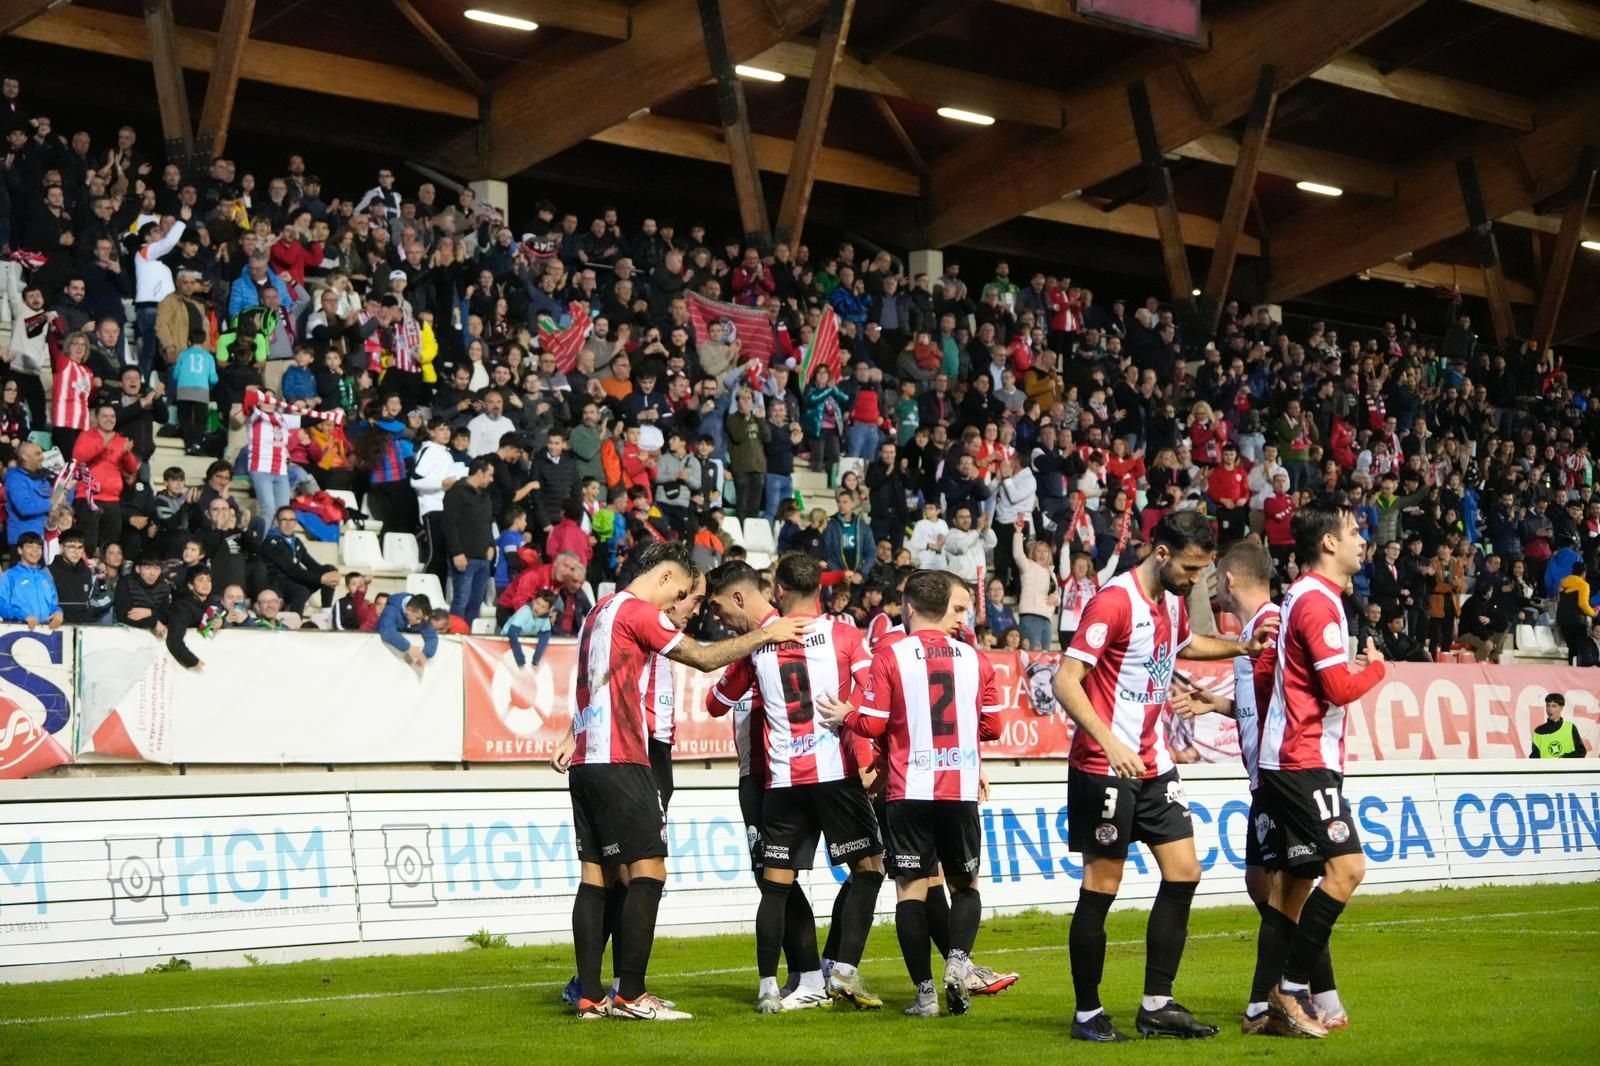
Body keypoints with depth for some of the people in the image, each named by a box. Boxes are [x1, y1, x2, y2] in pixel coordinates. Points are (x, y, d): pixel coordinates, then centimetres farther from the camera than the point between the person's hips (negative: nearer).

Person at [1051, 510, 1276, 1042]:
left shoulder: (1172, 601, 10)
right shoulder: (1114, 602, -17)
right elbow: (1065, 681, -22)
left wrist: (1243, 647, 22)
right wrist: (1108, 741, -32)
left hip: (1154, 764, 9)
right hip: (1104, 767, -8)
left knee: (1184, 873, 4)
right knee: (1101, 888, -2)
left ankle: (1157, 1005, 12)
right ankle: (1087, 1013, 9)